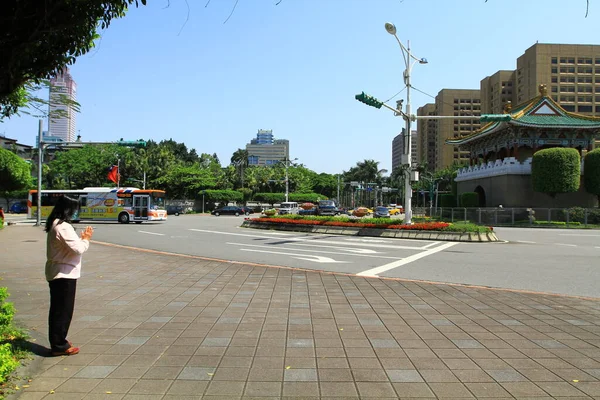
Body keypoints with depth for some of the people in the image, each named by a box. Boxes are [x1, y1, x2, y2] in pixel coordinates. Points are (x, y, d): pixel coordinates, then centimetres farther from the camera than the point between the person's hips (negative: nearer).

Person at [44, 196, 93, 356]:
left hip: (55, 273, 10)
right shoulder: (63, 227, -21)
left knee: (57, 309, 17)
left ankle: (56, 341, 28)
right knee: (63, 311, 0)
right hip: (65, 274, -10)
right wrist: (86, 239, -7)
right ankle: (59, 346, 8)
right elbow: (78, 249, -24)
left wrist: (82, 238, 2)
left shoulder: (54, 225, 11)